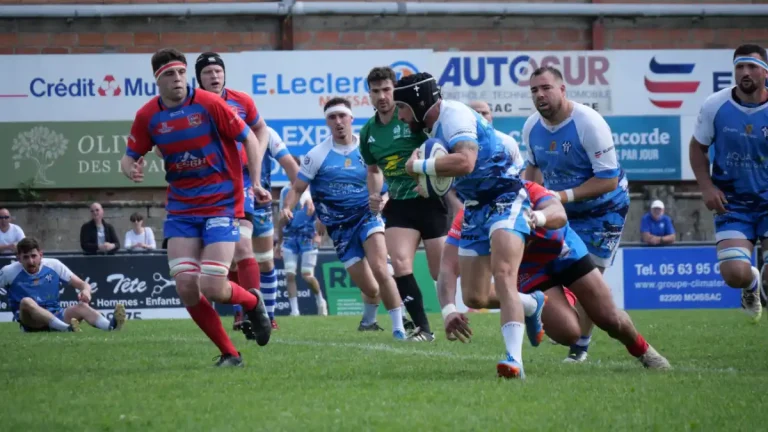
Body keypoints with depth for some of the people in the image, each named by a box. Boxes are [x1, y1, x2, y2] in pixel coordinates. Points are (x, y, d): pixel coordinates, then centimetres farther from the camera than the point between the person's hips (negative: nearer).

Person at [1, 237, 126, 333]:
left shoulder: (53, 265, 3)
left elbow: (83, 284, 3)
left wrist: (86, 291, -22)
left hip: (55, 318, 3)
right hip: (30, 323, -3)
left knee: (81, 306, -25)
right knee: (26, 301, -34)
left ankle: (111, 326, -55)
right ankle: (66, 328, -54)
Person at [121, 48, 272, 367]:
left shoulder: (208, 104, -12)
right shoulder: (148, 116, -1)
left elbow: (249, 138, -4)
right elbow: (131, 156, 9)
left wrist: (255, 182, -13)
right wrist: (130, 168, -15)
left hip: (222, 205, -4)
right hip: (181, 207, 4)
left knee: (213, 287, -14)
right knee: (185, 286, -10)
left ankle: (253, 302, 22)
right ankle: (229, 353, 6)